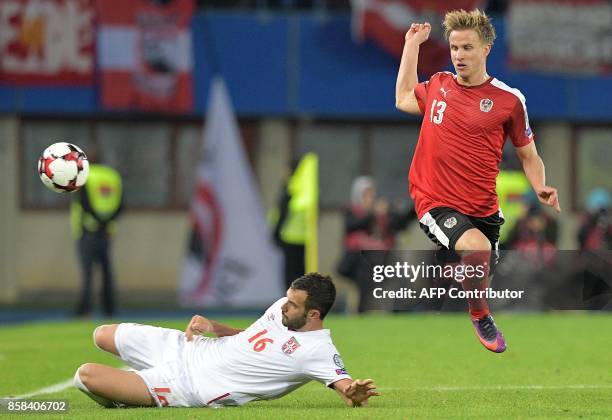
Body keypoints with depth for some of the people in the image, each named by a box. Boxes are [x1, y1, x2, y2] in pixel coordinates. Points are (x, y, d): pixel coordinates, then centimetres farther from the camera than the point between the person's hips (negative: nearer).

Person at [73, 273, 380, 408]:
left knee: (86, 376, -16)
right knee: (102, 336, 20)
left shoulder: (319, 351, -21)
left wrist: (355, 393, -52)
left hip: (192, 389, -8)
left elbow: (348, 390, -28)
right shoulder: (282, 307, 3)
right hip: (189, 348, 8)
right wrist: (213, 327, 0)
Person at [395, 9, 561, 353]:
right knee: (476, 247, -29)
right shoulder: (438, 85, 4)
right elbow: (404, 99, 27)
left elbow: (528, 155, 6)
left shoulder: (509, 100, -4)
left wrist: (541, 189, -14)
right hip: (437, 202, -1)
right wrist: (412, 44, 26)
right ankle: (480, 316, -4)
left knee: (481, 279, 11)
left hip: (483, 207, 1)